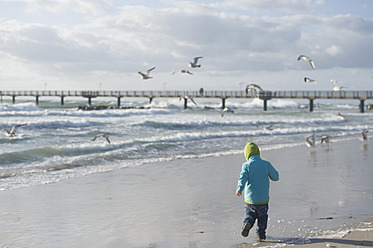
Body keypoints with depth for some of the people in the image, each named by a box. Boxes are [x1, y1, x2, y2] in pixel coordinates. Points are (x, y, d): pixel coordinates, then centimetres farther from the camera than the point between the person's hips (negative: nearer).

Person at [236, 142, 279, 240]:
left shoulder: (247, 165, -6)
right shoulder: (266, 164, -2)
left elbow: (243, 177, -23)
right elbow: (275, 177, 7)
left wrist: (239, 188, -35)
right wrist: (273, 171, 27)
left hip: (250, 199, -1)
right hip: (263, 199, 1)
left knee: (250, 213, 21)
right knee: (262, 216, 22)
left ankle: (248, 222, -6)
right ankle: (261, 233, 18)